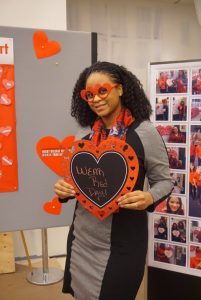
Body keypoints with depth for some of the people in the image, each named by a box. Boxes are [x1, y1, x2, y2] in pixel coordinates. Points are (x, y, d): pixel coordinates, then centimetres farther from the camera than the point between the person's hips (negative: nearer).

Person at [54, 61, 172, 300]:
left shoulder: (143, 131, -13)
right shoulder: (89, 135, 2)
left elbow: (164, 181, -6)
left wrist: (149, 197, -25)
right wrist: (65, 189, -7)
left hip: (121, 243, -5)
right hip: (81, 238, 5)